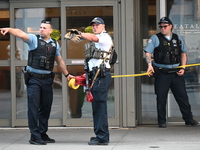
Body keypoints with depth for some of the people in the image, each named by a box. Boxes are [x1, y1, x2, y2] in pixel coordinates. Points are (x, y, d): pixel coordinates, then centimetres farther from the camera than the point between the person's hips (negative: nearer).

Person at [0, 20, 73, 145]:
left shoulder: (55, 44, 12)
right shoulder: (34, 39, -2)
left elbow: (60, 61, 24)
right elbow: (21, 34, -21)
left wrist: (67, 74, 30)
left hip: (47, 79, 5)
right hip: (34, 79, -5)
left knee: (46, 107, 10)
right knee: (34, 107, -7)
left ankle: (43, 134, 21)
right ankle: (35, 137, -5)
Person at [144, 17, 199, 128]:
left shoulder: (178, 38, 11)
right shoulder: (155, 38, 2)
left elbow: (183, 53, 17)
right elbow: (148, 53, -3)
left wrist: (183, 68, 5)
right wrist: (150, 65, -20)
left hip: (176, 73, 2)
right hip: (161, 73, -2)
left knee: (182, 96, 4)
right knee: (161, 98, 1)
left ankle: (188, 119, 11)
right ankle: (162, 121, 11)